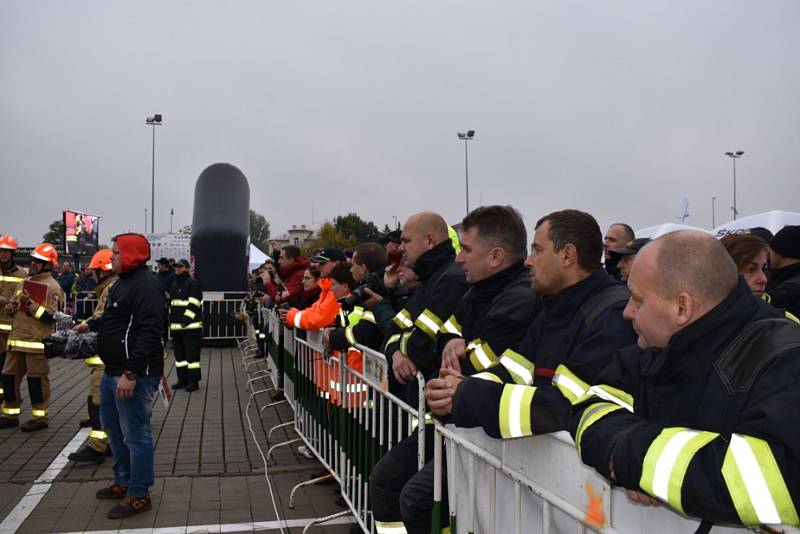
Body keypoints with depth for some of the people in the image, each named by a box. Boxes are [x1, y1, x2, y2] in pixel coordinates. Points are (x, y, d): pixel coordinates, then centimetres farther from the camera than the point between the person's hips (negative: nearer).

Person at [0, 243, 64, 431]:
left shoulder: (52, 287, -9)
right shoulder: (24, 283, 15)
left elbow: (51, 317, -17)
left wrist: (30, 304, -19)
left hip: (37, 342, -8)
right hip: (17, 339, 8)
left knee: (37, 379, 0)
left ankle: (40, 417, 11)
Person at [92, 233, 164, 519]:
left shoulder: (146, 286, -18)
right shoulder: (123, 282, 16)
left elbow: (148, 333, -26)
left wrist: (131, 373, -29)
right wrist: (90, 325, 21)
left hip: (134, 374, -11)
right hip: (113, 371, 11)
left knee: (135, 434, -2)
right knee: (114, 428, 22)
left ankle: (139, 495, 9)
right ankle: (124, 482, 37)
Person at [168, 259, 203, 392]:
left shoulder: (193, 284, -7)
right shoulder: (174, 285, 18)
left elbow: (193, 304, -15)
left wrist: (186, 320, -21)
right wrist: (172, 319, 17)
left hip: (191, 325, -8)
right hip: (176, 326, 8)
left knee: (192, 353, -6)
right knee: (179, 352, 12)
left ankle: (193, 381, -2)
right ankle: (182, 379, 20)